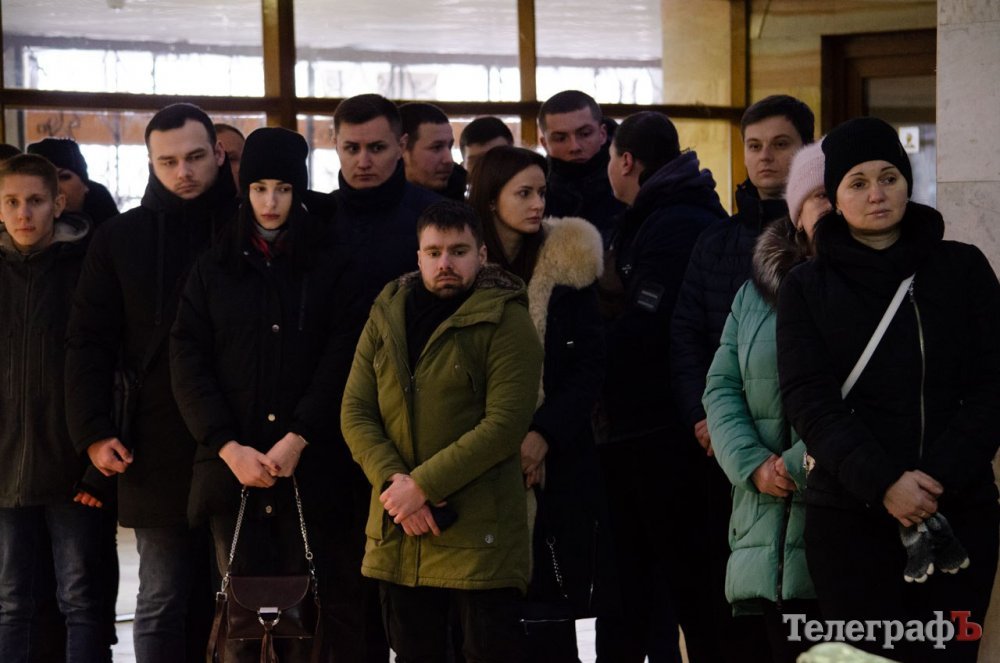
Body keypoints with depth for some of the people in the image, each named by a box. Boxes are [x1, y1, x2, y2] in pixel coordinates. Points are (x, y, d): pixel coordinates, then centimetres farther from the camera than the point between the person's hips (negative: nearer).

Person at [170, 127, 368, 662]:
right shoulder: (213, 270, 12)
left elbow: (341, 360, -1)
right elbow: (188, 363, 5)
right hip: (233, 467, 2)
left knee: (319, 608, -6)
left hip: (313, 465, -1)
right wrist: (230, 448, -8)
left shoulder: (329, 266, 7)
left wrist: (296, 440, -12)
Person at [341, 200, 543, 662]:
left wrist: (423, 485, -18)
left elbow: (506, 423, -15)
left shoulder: (506, 322, -6)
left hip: (479, 535, -5)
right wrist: (393, 481, -12)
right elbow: (355, 412, 5)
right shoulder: (387, 317, 10)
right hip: (397, 535, 5)